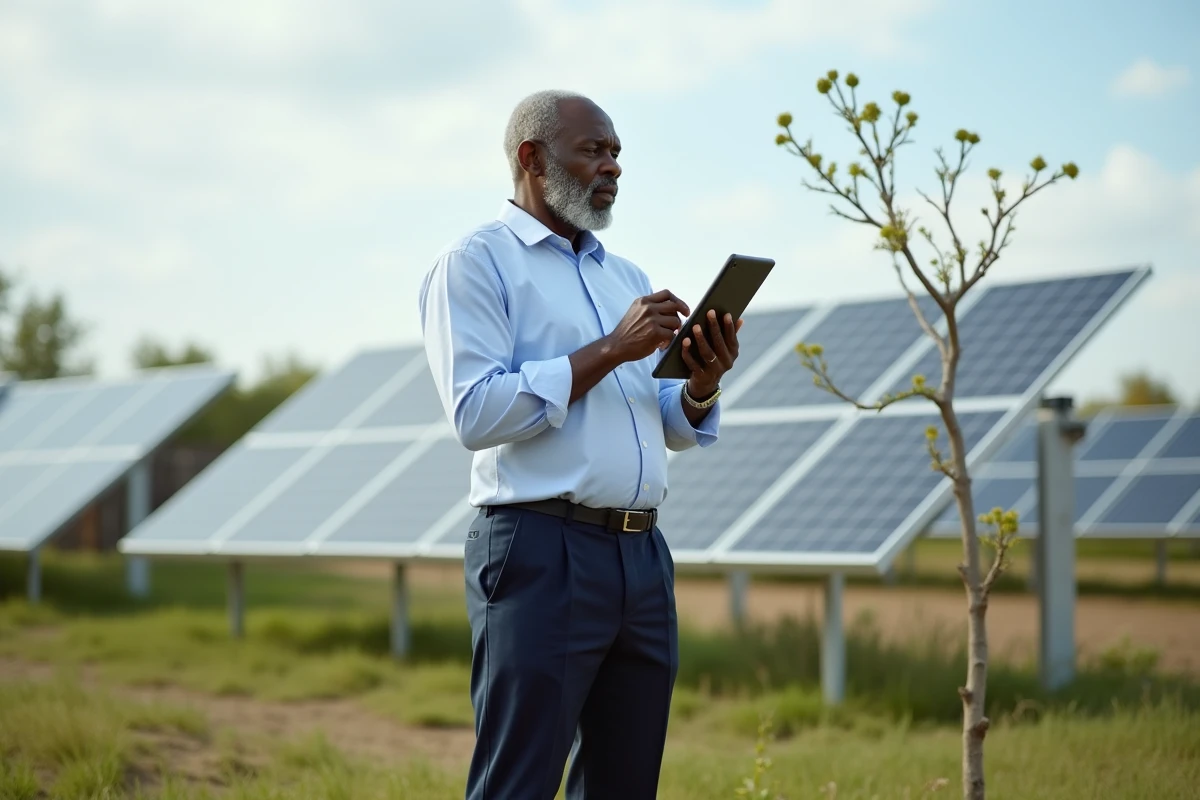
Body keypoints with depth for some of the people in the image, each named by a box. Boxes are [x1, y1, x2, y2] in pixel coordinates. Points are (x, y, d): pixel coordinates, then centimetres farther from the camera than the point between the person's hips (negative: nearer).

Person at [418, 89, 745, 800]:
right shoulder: (476, 264, -1)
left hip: (643, 555, 7)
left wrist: (703, 383, -3)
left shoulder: (628, 277, 21)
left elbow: (673, 430, 20)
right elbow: (477, 413, -14)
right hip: (542, 554, -7)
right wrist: (610, 350, -15)